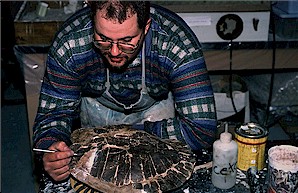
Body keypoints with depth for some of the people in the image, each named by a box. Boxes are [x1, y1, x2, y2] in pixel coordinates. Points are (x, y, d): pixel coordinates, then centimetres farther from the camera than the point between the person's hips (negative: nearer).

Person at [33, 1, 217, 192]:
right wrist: (50, 147, -42)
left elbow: (202, 129, -34)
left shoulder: (179, 46, -37)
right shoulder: (68, 45, -32)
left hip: (157, 104, 0)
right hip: (98, 105, 1)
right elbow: (54, 111, -20)